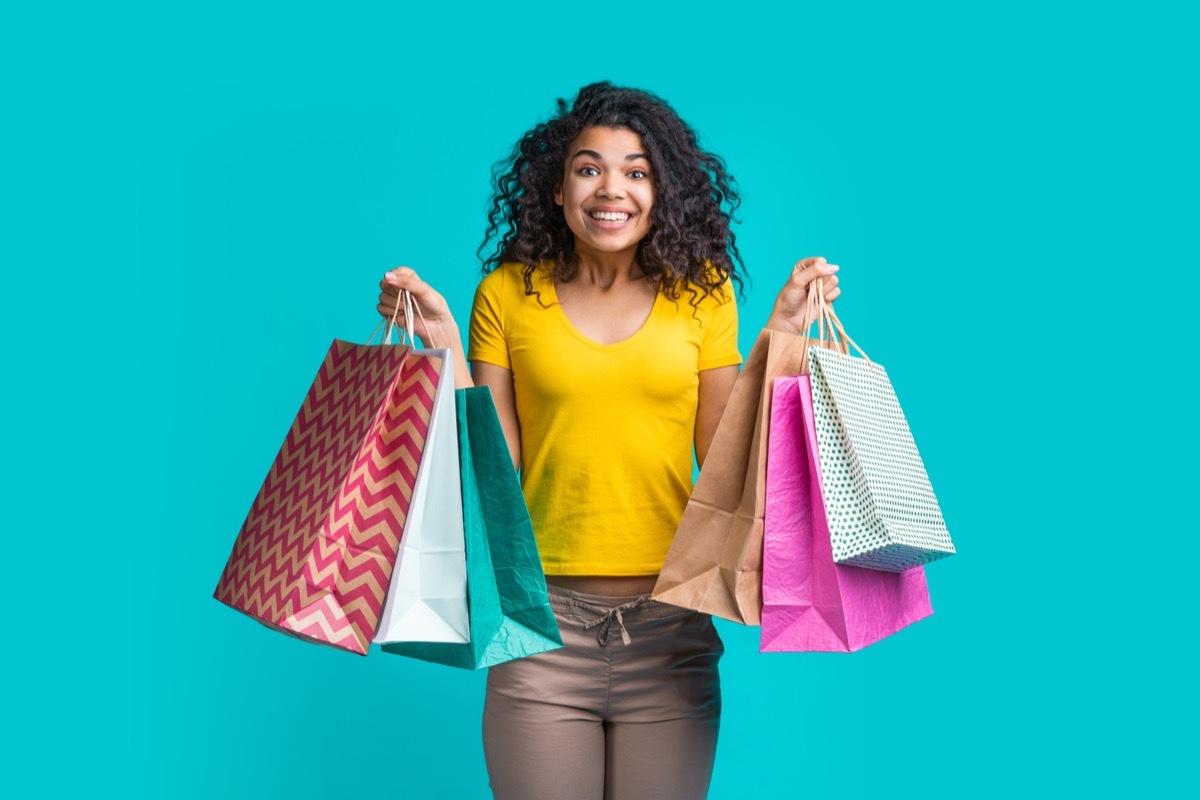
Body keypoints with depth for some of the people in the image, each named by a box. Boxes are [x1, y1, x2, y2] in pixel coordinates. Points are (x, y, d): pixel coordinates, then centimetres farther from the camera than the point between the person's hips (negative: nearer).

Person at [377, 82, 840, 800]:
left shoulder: (702, 292, 4)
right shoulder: (507, 293, 3)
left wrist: (778, 336, -4)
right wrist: (443, 345, -8)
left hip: (670, 628, 1)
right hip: (543, 616, -1)